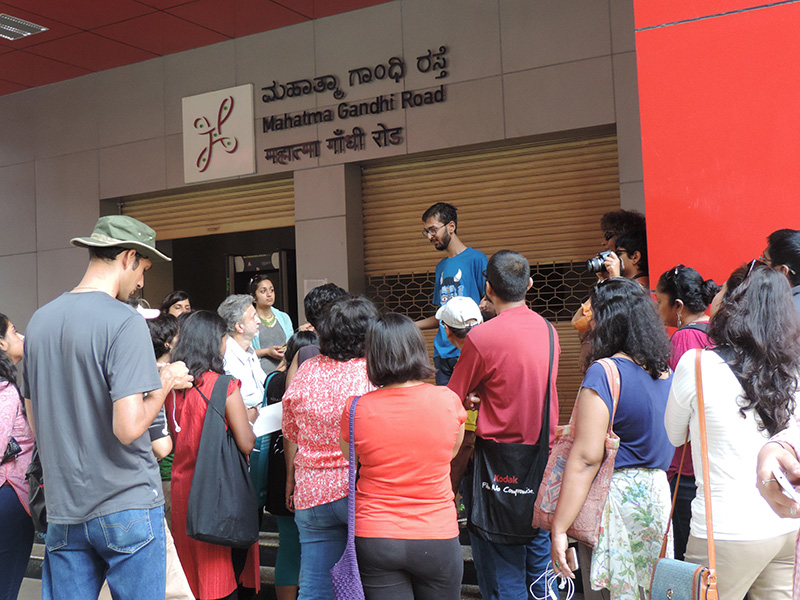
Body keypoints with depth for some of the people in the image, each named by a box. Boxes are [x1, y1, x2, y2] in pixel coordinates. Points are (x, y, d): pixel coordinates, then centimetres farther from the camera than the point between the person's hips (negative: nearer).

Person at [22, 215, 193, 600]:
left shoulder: (40, 320, 7)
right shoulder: (125, 323, -15)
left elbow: (35, 424, 13)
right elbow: (129, 428, -22)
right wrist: (166, 382, -5)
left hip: (63, 510, 6)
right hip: (127, 506, -6)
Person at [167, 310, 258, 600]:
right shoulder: (223, 386, -16)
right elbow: (246, 444, -15)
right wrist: (247, 417, 4)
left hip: (182, 486, 6)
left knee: (192, 571, 17)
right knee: (225, 576, 6)